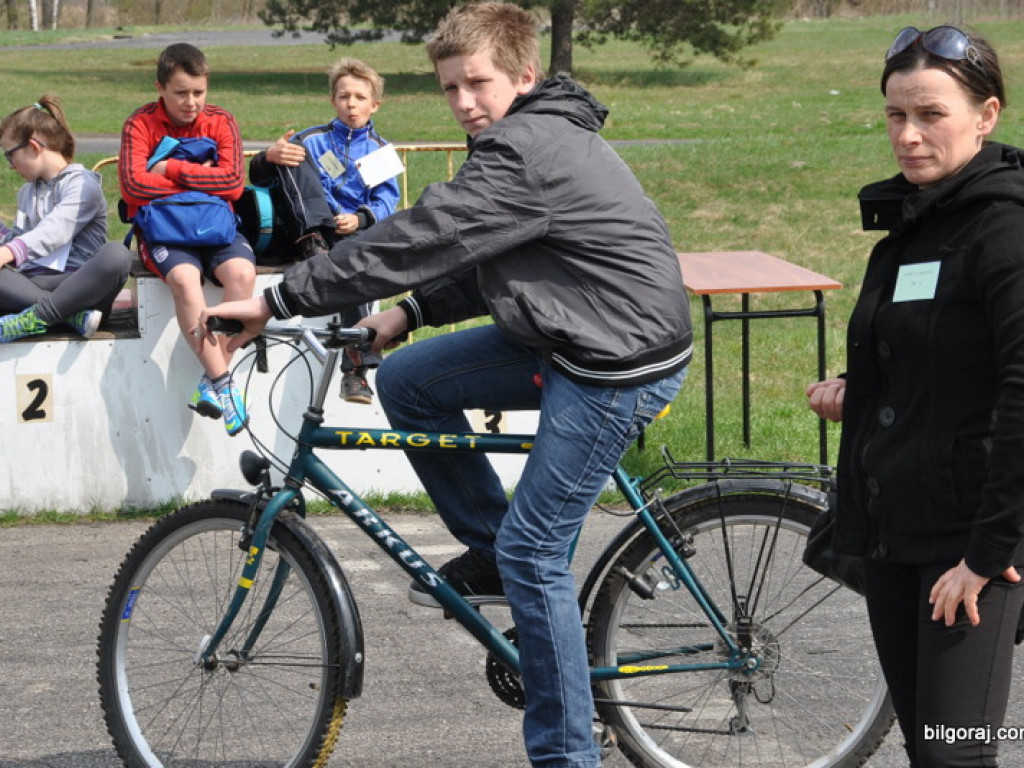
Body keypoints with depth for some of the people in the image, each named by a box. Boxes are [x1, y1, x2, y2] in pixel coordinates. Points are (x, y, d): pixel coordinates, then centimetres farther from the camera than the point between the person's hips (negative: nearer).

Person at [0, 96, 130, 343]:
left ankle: (35, 318, -43)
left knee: (116, 255, -38)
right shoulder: (27, 193, 26)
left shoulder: (82, 184, -1)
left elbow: (54, 232, -18)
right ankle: (73, 314, -37)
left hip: (79, 283, -5)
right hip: (33, 283, 5)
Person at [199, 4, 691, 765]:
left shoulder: (522, 154, -22)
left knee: (532, 549, -8)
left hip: (620, 365, -10)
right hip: (568, 337, 10)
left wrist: (276, 302, -20)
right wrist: (406, 316, 6)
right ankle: (488, 552, 21)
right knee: (406, 380, 10)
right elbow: (479, 261, 18)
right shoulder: (541, 133, 10)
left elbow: (413, 240, -24)